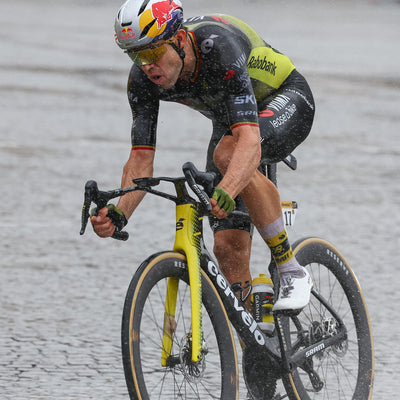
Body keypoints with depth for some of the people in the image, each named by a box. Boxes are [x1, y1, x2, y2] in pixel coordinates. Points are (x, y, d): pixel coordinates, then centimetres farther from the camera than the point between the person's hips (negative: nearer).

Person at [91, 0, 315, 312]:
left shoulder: (219, 46, -40)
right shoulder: (143, 79, -22)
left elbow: (250, 142, -49)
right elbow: (141, 158, -20)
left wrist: (225, 194, -66)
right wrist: (119, 215, -39)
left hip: (286, 101, -6)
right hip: (228, 121, 6)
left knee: (228, 154, -37)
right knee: (228, 247, -9)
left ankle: (292, 272, -24)